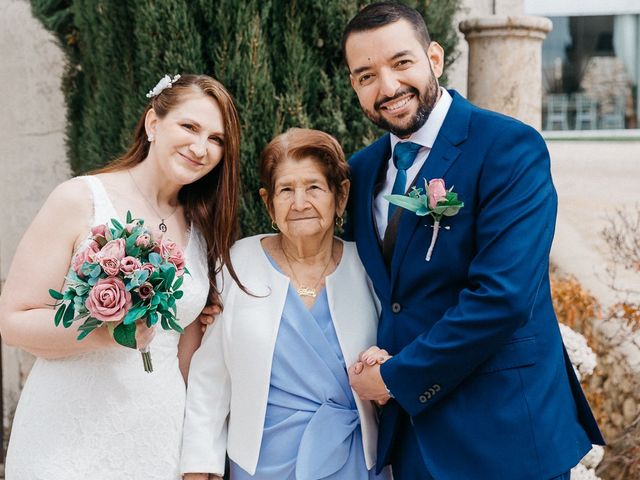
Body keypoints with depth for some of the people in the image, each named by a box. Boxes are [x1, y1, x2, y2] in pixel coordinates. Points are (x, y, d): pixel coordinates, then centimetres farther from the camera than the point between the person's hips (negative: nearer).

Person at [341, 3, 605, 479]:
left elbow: (502, 294, -22)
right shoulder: (361, 170, 7)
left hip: (504, 432, -5)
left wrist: (396, 376, -14)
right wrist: (368, 359, -5)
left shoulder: (511, 147, -14)